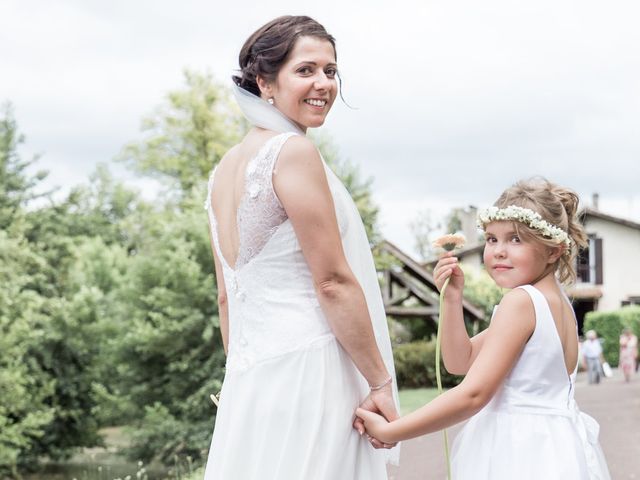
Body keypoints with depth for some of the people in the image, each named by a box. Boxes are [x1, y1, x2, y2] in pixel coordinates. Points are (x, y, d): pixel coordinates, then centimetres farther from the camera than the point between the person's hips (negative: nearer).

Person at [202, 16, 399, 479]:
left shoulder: (225, 169, 13)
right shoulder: (293, 151, -11)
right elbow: (333, 282, -14)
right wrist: (381, 384, -9)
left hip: (247, 380, 8)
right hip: (306, 375, -8)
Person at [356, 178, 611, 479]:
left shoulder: (520, 300, -16)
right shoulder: (557, 301, 12)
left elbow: (473, 394, -23)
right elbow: (459, 361, 11)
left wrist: (390, 431, -20)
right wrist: (452, 298, -1)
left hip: (522, 455, -9)